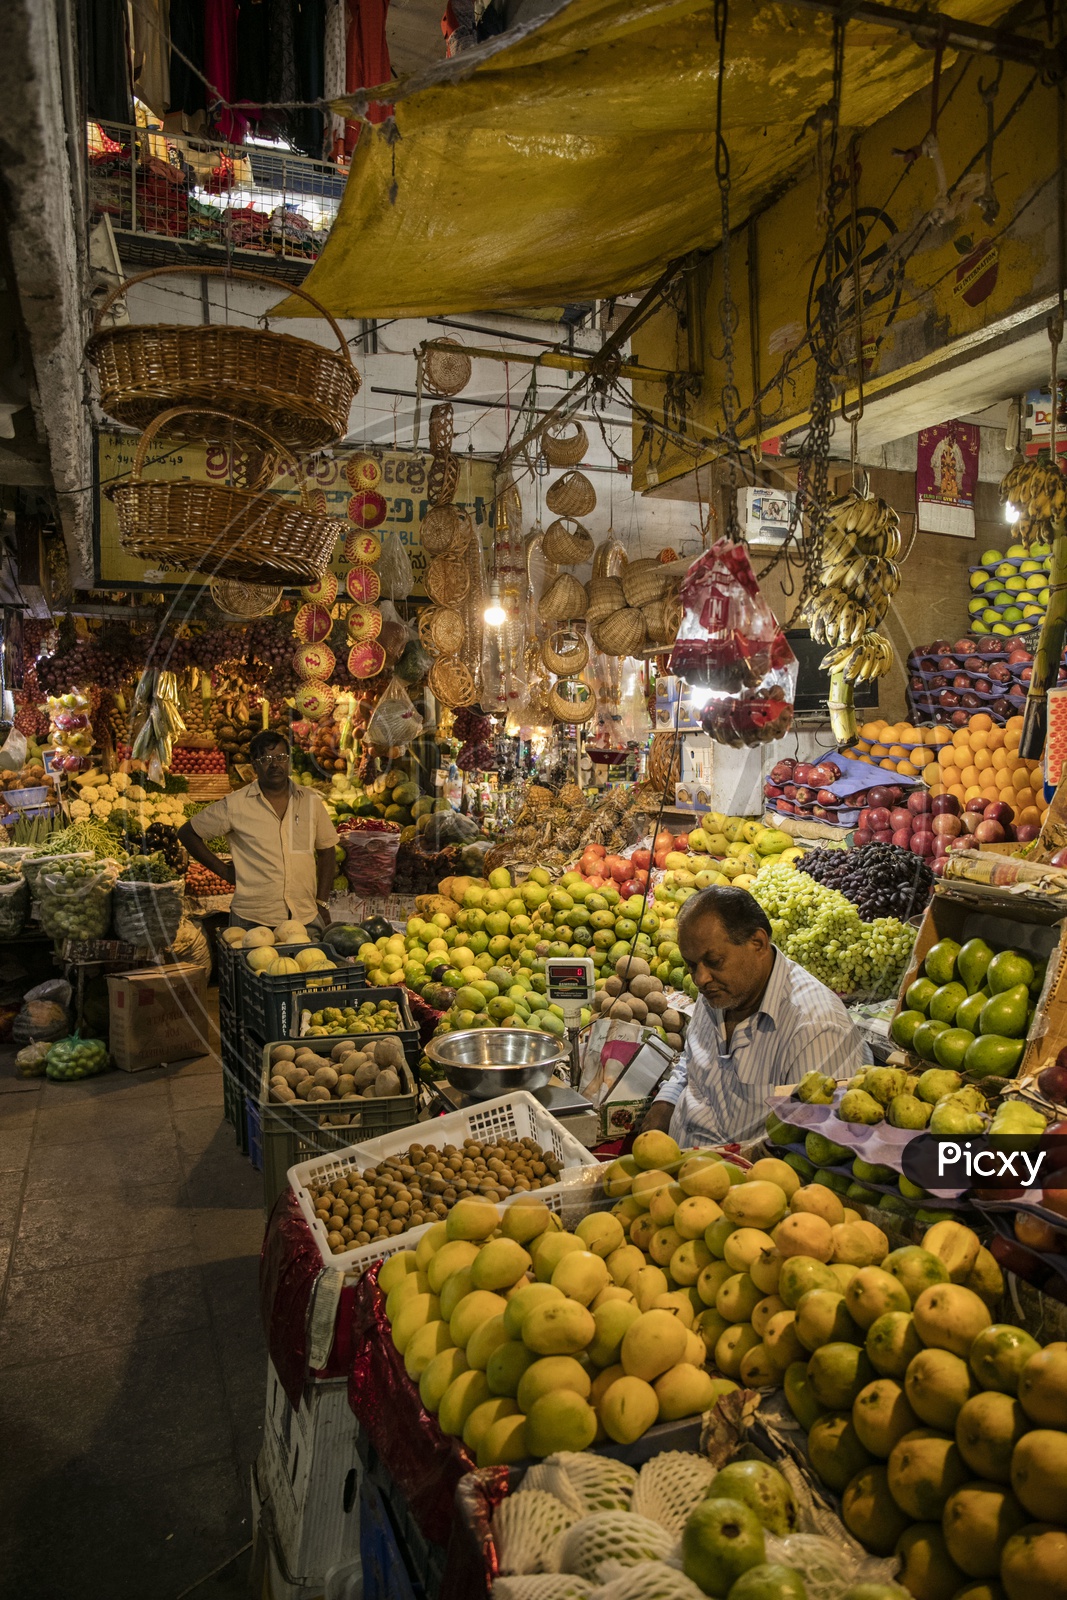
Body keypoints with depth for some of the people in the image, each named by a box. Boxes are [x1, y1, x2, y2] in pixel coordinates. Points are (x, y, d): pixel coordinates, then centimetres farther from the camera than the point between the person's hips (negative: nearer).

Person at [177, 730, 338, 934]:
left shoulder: (310, 801, 6)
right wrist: (224, 870, 1)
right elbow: (188, 834, 7)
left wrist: (322, 903, 6)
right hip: (252, 920, -2)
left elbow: (326, 851, 13)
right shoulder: (235, 805, -2)